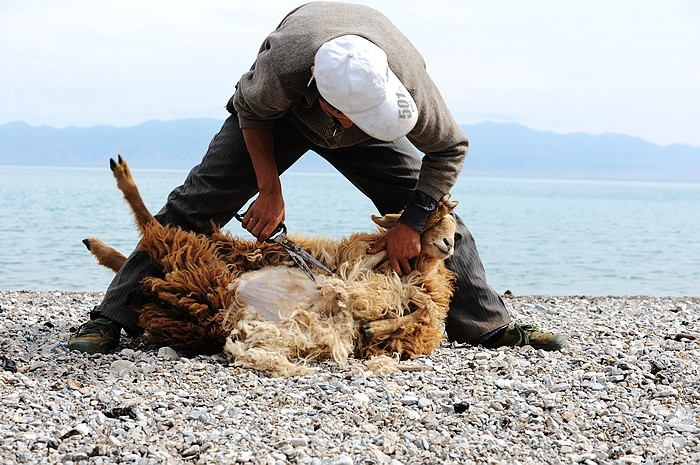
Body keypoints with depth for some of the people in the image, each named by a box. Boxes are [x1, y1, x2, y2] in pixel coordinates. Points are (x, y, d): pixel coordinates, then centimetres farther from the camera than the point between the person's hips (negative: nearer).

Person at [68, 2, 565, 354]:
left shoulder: (409, 82, -40)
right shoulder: (280, 66, -45)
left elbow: (450, 148, -20)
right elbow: (250, 111, -18)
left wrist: (412, 223, -23)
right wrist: (270, 190, -19)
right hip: (282, 114, -1)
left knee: (437, 216, -7)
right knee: (197, 202, -13)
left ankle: (489, 324, 9)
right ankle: (115, 316, -6)